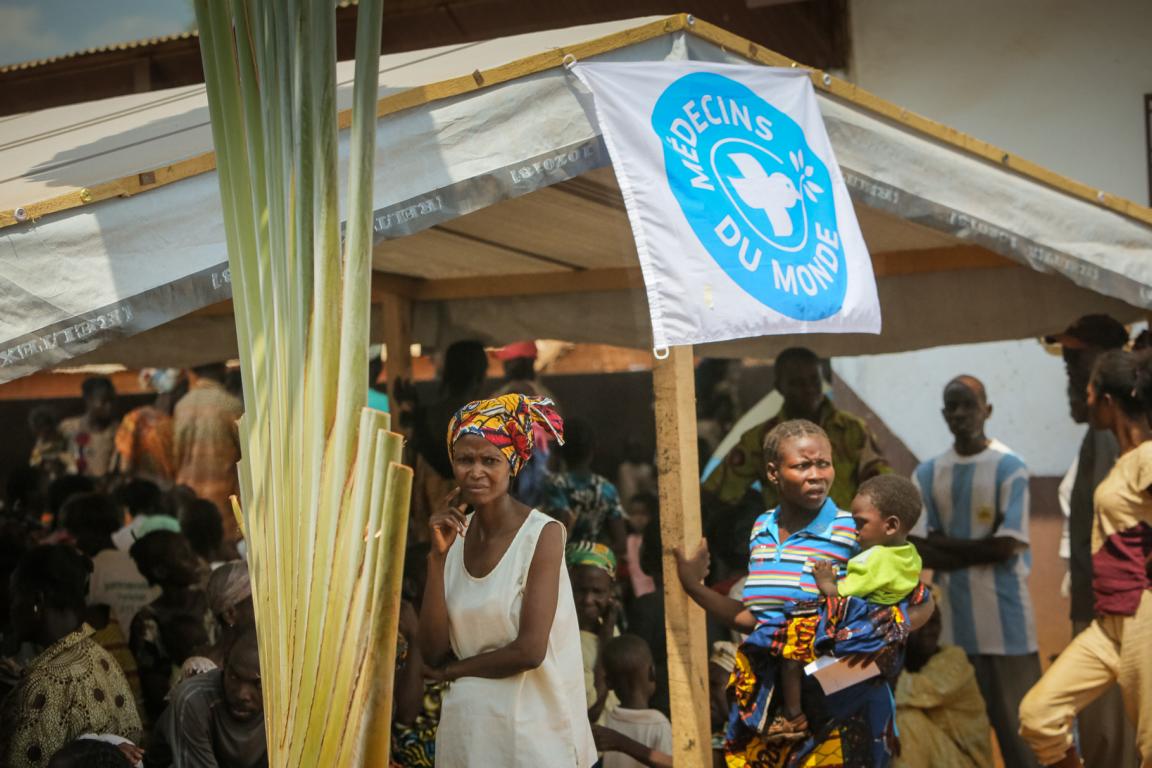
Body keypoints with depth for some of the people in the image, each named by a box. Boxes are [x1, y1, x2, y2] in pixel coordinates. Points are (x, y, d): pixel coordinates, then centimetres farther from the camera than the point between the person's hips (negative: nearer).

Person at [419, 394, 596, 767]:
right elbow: (432, 653, -4)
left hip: (530, 725, -5)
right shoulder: (455, 534, 2)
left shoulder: (543, 534, -13)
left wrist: (454, 668, -5)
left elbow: (530, 650, -19)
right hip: (464, 723, 5)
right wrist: (437, 556, -11)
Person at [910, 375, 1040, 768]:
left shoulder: (1009, 467, -4)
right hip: (950, 616, 4)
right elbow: (918, 550, -2)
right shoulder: (927, 473, 7)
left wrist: (945, 543, -3)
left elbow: (1005, 546, -11)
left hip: (1003, 616, -4)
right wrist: (976, 552, -12)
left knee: (1016, 719, 0)